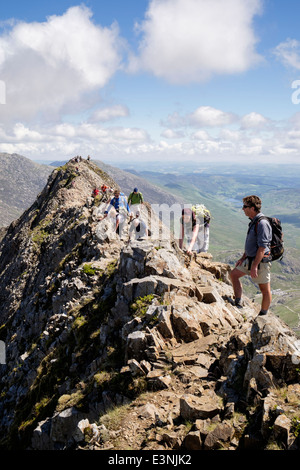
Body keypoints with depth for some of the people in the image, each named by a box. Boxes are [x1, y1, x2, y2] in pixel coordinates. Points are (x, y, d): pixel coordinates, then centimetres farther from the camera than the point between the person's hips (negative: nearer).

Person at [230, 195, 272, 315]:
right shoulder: (254, 221, 9)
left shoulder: (262, 223, -22)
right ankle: (238, 304, 12)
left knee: (265, 289, 4)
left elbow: (262, 248, -25)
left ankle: (263, 315, 15)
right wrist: (243, 258, 17)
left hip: (261, 261, -10)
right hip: (250, 259, 10)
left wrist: (254, 266, -25)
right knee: (234, 274, 11)